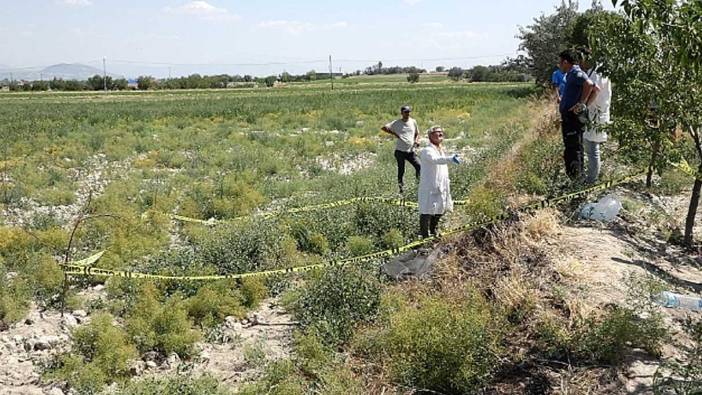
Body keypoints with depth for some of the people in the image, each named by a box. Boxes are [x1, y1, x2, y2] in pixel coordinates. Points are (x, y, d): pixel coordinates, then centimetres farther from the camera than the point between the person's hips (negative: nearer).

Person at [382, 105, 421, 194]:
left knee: (418, 166, -13)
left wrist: (416, 140, 2)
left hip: (411, 151, 3)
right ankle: (401, 186, 16)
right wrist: (394, 133, -17)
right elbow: (383, 128, -10)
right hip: (400, 150, -3)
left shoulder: (413, 122, 11)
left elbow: (417, 133, 23)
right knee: (401, 170, 2)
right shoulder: (397, 123, -1)